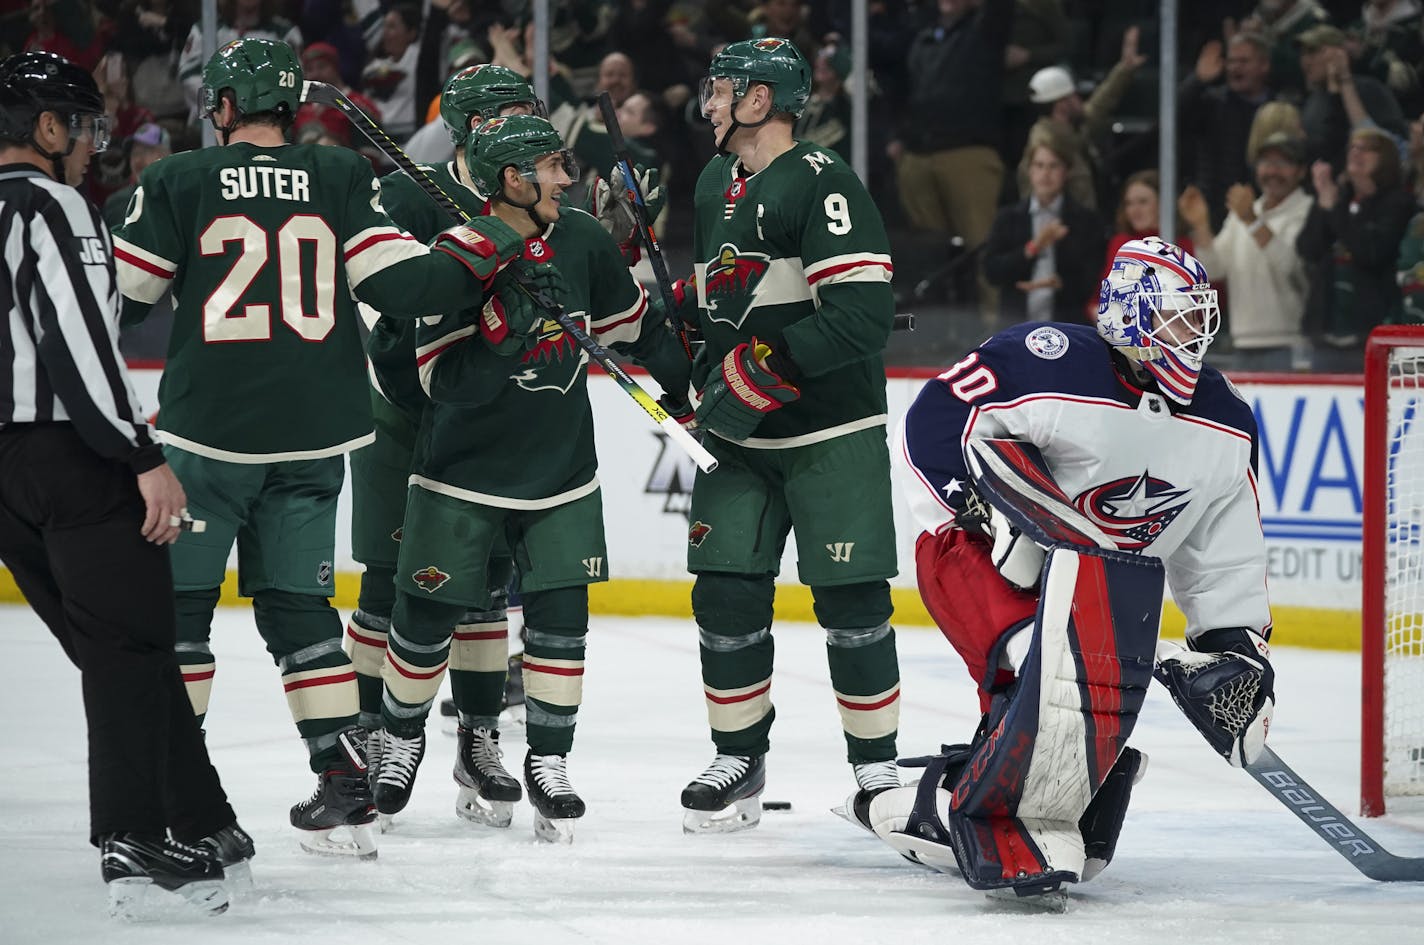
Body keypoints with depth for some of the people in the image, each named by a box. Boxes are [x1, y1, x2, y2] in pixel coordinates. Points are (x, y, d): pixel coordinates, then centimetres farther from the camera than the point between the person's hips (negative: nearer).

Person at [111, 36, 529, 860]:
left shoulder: (177, 184, -4)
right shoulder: (341, 180, 2)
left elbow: (119, 303, -2)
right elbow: (396, 281, -4)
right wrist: (476, 257, 10)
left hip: (209, 432, -3)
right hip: (312, 438, 3)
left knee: (177, 602, 7)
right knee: (297, 605, 11)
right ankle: (346, 786, 5)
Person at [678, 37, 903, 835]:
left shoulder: (823, 184, -15)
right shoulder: (715, 186, 13)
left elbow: (862, 314, -23)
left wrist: (763, 368, -23)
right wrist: (711, 375, 12)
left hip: (832, 434, -7)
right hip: (740, 437, 7)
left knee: (851, 600, -5)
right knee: (727, 593, 1)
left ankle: (877, 767, 6)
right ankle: (740, 761, 13)